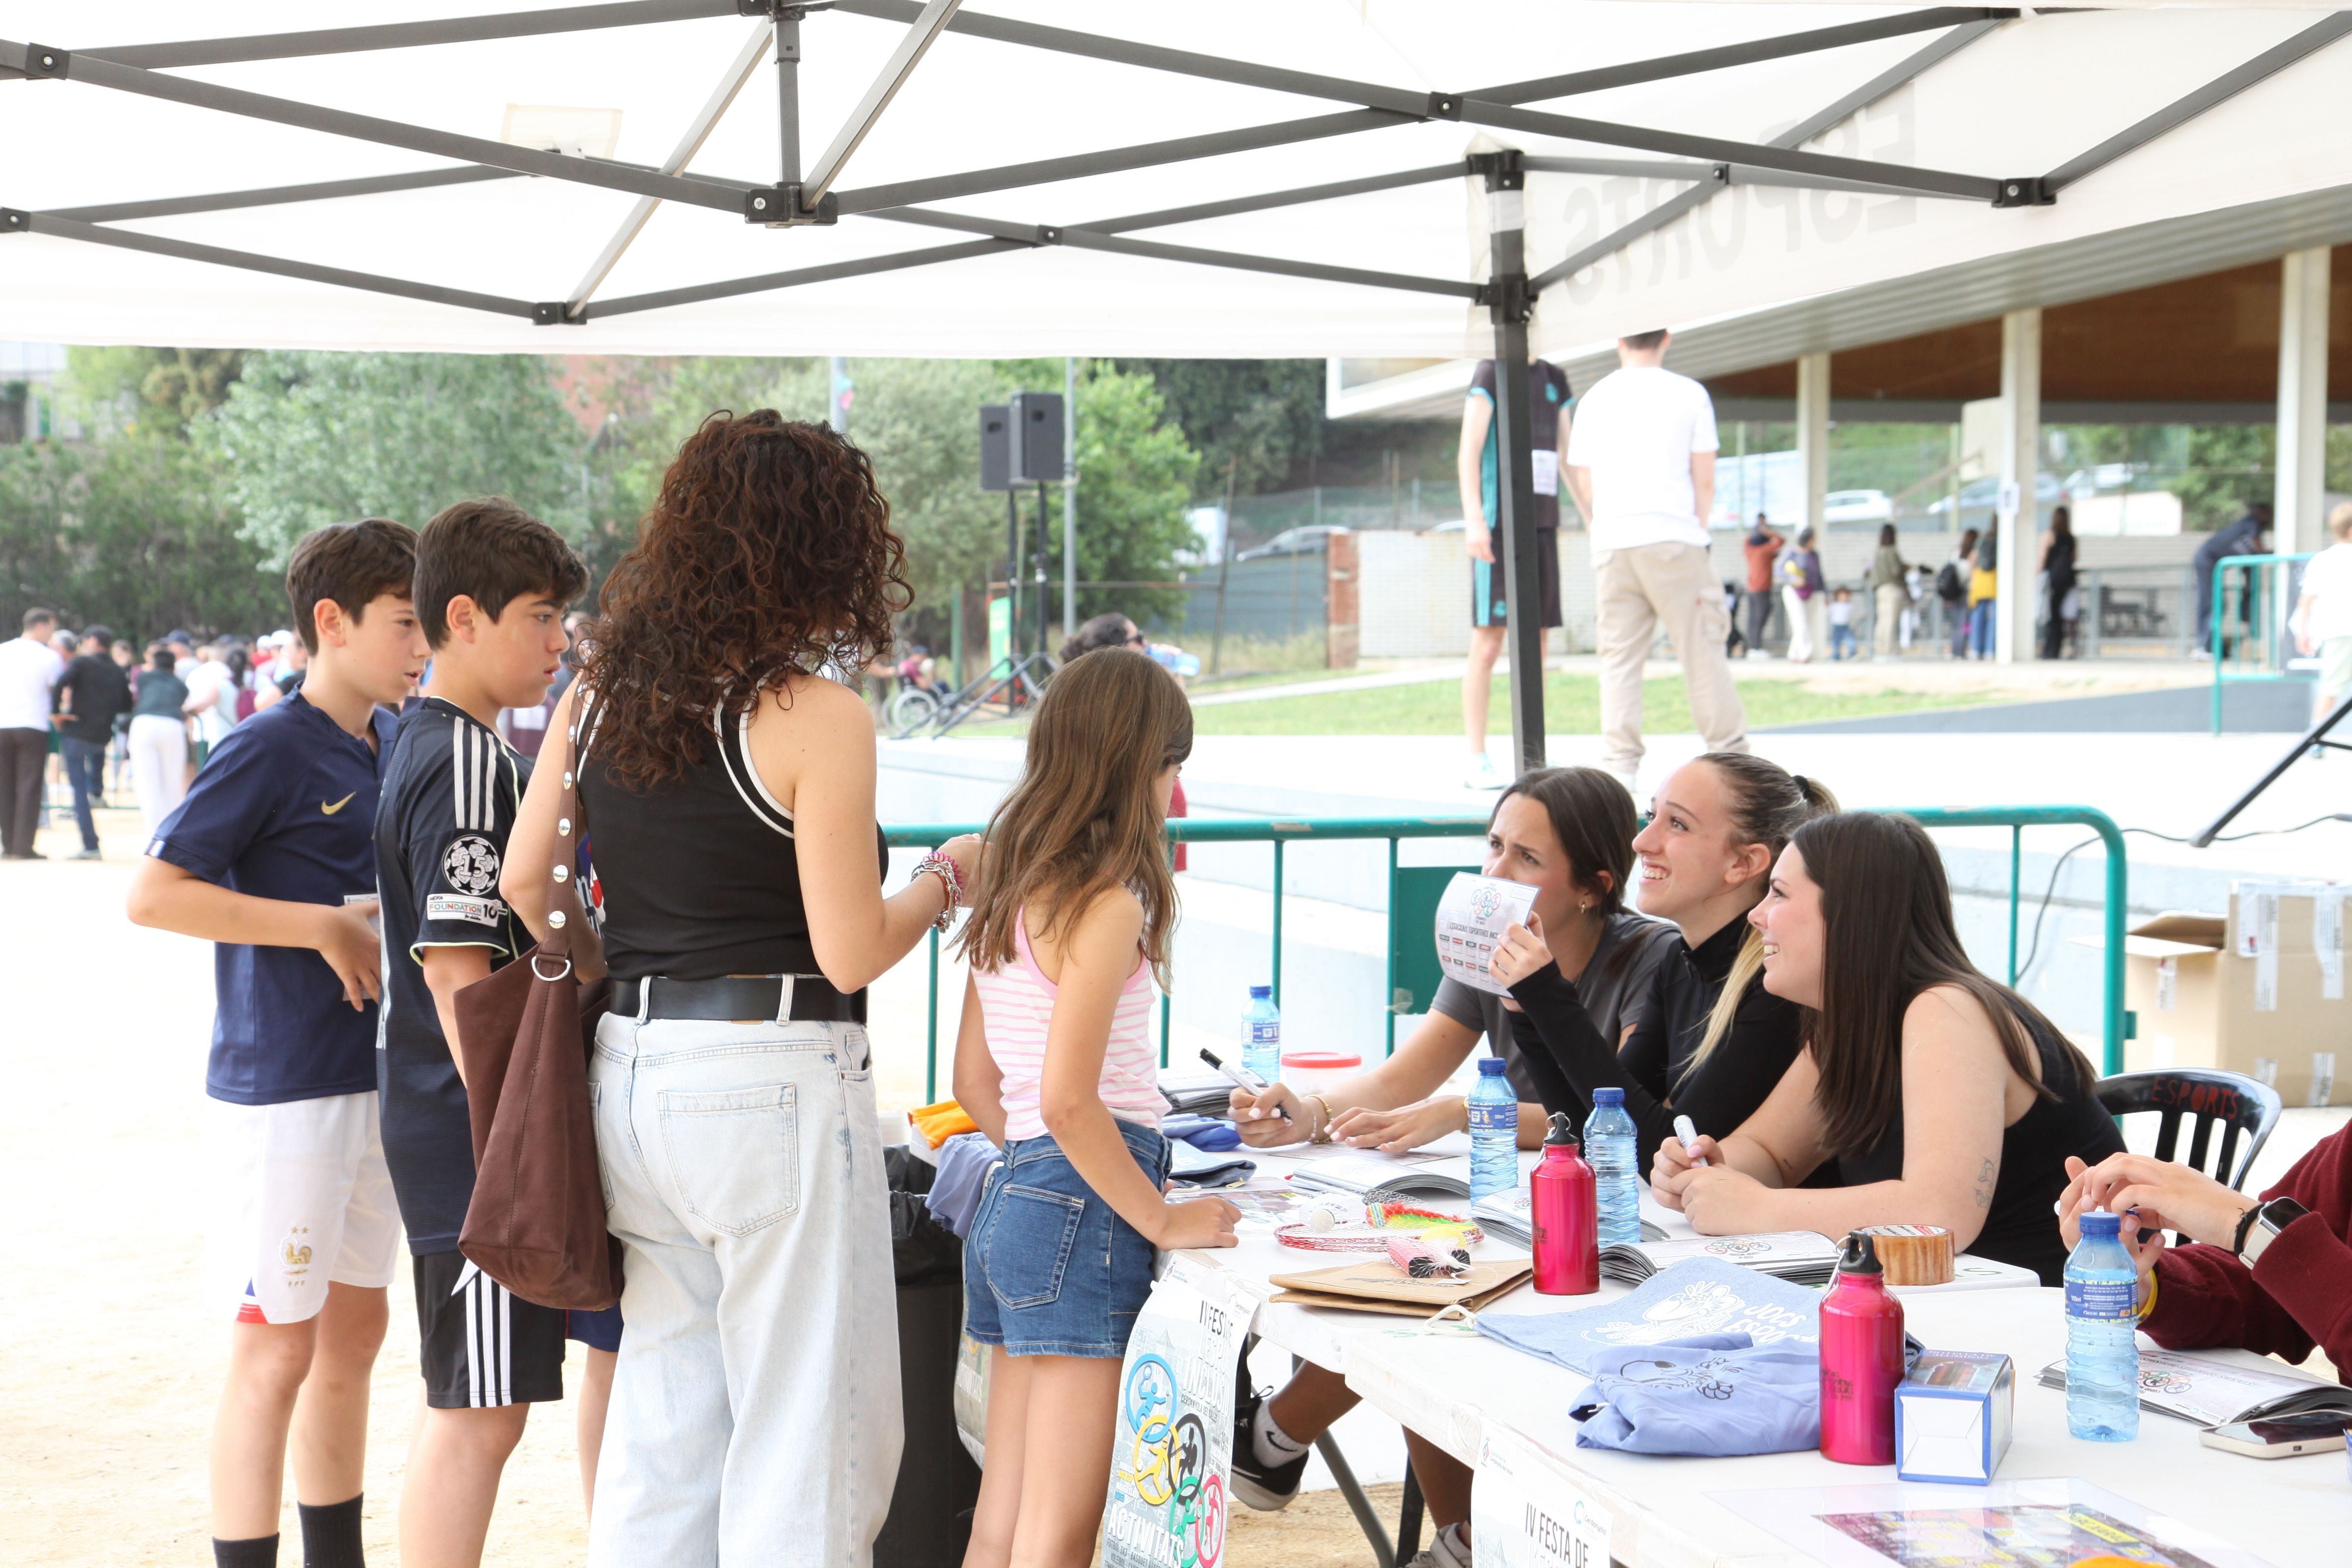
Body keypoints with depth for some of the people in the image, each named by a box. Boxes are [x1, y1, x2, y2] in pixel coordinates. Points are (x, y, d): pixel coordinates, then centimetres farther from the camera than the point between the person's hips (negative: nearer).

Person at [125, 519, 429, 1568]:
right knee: (277, 1352, -2)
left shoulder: (397, 744, 8)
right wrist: (327, 928, -20)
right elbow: (152, 894, -20)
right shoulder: (269, 751, -13)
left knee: (354, 1332, 16)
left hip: (378, 1081, 8)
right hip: (280, 1092, -8)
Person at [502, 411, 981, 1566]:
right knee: (808, 1432, 3)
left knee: (660, 1422, 17)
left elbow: (524, 882, 9)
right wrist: (945, 878, 4)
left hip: (629, 1072, 7)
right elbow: (851, 953, -13)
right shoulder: (817, 714, -13)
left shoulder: (601, 692, 7)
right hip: (773, 1081, -7)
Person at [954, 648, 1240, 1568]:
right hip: (1085, 1210, -9)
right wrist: (1162, 1219, -11)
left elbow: (974, 1081, 18)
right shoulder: (1104, 903, -14)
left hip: (1011, 1193, 9)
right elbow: (1068, 1101, -20)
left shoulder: (1013, 892, 13)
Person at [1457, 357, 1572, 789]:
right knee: (1488, 644, -7)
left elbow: (1568, 453, 24)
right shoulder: (1491, 372, -3)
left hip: (1544, 526, 6)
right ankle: (1477, 762, -4)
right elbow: (1469, 451, -10)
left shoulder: (1555, 379, 17)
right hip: (1498, 525, -6)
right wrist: (1474, 518, -20)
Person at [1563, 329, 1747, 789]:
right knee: (1701, 647, 3)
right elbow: (1705, 481, 2)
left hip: (1612, 545, 3)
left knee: (1618, 654, 4)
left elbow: (1583, 483, 13)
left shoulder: (1594, 399, 9)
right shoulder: (1688, 394, 1)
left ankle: (1620, 761, -1)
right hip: (1673, 541, -3)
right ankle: (1730, 752, 8)